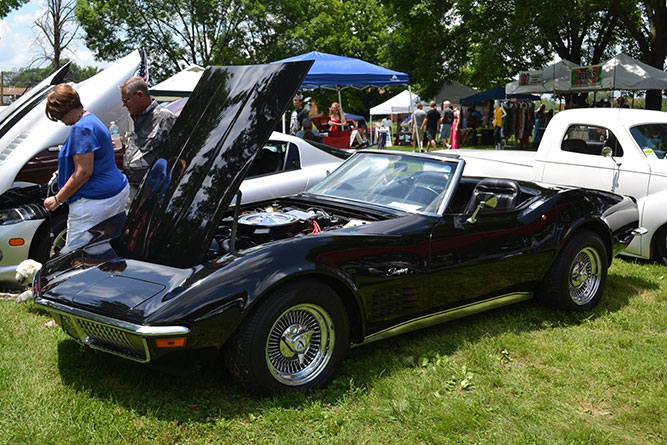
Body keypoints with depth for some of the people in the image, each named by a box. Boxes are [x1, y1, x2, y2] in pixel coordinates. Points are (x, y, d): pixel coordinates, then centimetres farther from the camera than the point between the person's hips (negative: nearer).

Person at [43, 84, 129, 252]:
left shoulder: (81, 128, -16)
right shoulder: (93, 120, 18)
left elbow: (84, 172, -19)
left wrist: (57, 199, -12)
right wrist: (64, 171, 33)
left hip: (95, 201, -11)